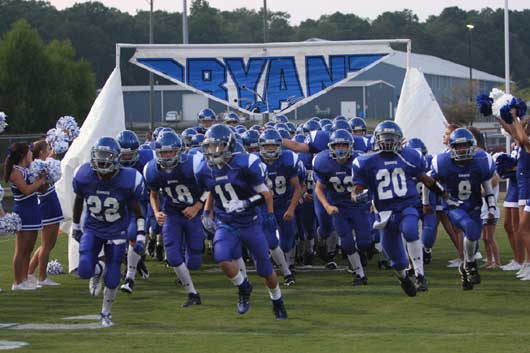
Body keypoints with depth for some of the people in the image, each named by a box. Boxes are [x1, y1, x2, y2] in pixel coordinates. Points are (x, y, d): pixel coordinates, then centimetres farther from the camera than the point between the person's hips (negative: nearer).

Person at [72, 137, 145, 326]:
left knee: (112, 279, -3)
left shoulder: (128, 180, -22)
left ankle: (106, 313, 23)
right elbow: (79, 201, 4)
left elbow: (137, 211, -7)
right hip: (92, 228, 1)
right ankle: (98, 269, 24)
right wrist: (75, 226, 14)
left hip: (117, 231, -1)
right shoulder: (84, 176, -17)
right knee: (84, 271, -15)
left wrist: (141, 237, -11)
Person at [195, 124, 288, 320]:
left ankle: (277, 302, 34)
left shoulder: (245, 164, -19)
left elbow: (264, 191, -7)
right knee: (222, 259, -26)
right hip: (225, 225, 2)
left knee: (265, 269, 7)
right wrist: (207, 214, 9)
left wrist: (270, 215, -7)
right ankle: (244, 288, 3)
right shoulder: (204, 171, -5)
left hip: (250, 223, -2)